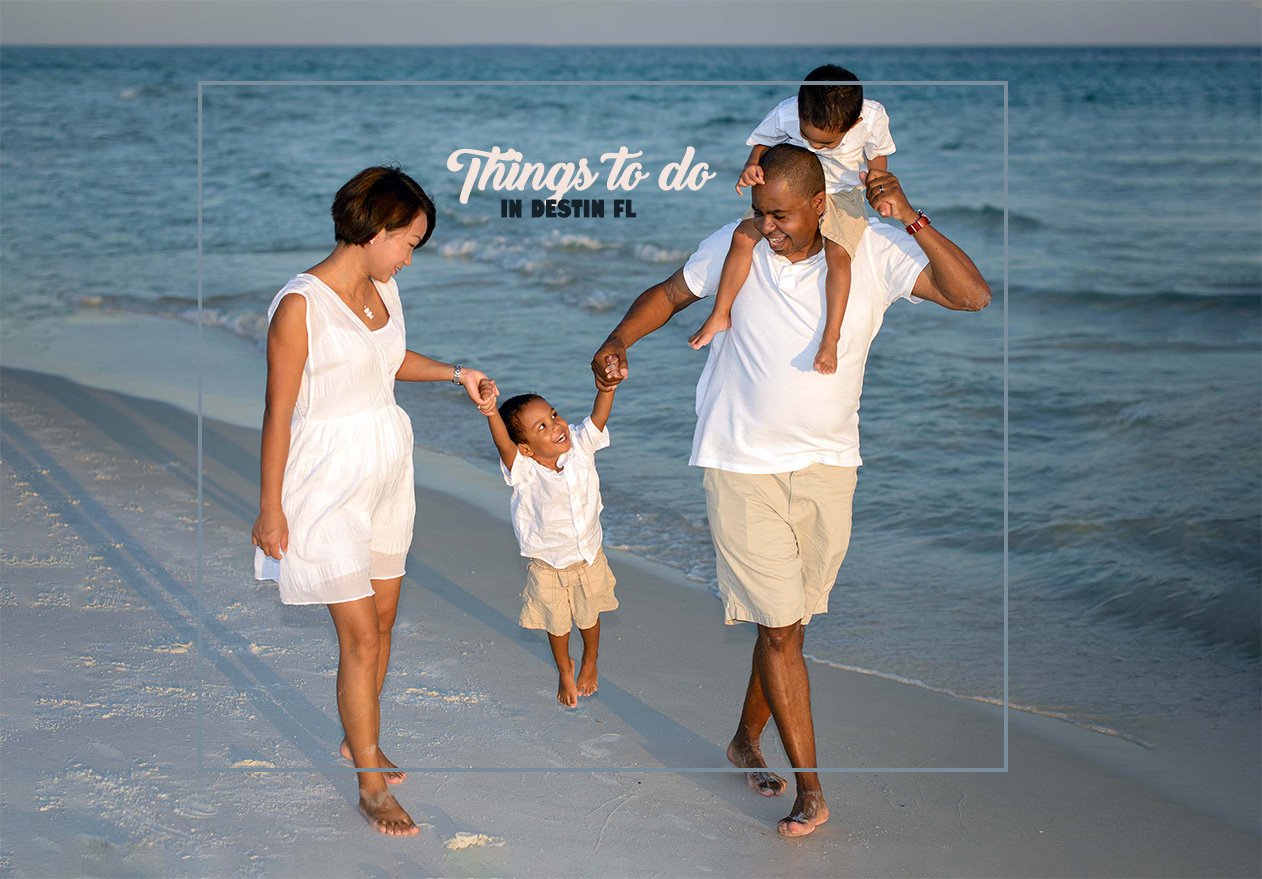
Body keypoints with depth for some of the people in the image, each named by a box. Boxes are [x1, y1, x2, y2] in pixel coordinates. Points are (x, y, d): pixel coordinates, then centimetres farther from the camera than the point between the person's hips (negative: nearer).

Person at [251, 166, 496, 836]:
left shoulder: (382, 289, 4)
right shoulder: (300, 305, -20)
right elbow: (278, 412, -16)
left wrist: (454, 373, 11)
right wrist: (271, 509, -12)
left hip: (388, 468, 8)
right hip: (330, 481, -8)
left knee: (383, 612, 16)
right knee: (361, 636, -4)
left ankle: (360, 740, 36)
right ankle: (371, 787, 7)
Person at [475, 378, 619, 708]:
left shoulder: (580, 446, -19)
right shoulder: (524, 470, -30)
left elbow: (599, 415, -31)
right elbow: (504, 445, -49)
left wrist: (607, 385, -51)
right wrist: (491, 414, -69)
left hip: (589, 557, 2)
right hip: (547, 566, -2)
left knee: (588, 617, 22)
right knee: (557, 624, 18)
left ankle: (590, 662, 52)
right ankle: (564, 669, 47)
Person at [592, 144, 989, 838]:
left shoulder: (873, 254, -7)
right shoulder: (734, 248, -6)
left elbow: (972, 295, -16)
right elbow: (669, 293, 10)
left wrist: (912, 219, -27)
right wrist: (619, 340, -8)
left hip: (827, 468, 2)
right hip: (743, 467, -2)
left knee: (788, 620, 14)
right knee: (780, 627, -5)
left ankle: (746, 739, 39)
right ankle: (810, 792, 2)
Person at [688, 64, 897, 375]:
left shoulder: (872, 118, -25)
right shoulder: (785, 114, -26)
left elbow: (877, 155, -3)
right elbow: (762, 142, -5)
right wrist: (752, 166, -26)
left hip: (843, 192, -1)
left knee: (838, 253, -26)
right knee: (743, 234, -14)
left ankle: (831, 337, -16)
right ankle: (720, 316, -1)